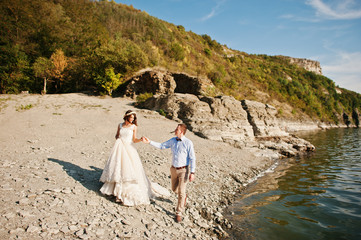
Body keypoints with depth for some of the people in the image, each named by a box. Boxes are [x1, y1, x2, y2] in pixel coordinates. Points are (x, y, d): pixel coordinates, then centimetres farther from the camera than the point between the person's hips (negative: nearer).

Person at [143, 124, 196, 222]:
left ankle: (179, 213, 15)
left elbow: (192, 158, -15)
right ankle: (184, 195, 53)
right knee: (174, 189, 20)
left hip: (184, 170, -5)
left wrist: (192, 172, -18)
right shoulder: (172, 140, 1)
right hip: (174, 169, 6)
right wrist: (149, 142, 3)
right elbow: (161, 146, 9)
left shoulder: (188, 143, -16)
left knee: (181, 192, -2)